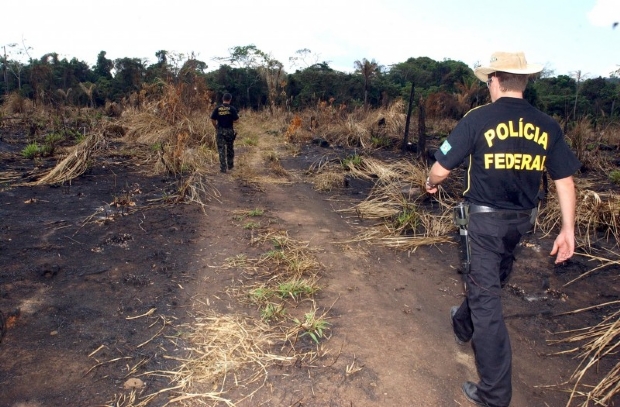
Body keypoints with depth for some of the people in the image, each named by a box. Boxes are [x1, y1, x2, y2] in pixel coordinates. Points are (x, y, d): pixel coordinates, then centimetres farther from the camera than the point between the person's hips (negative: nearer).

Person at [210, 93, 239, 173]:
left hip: (220, 130, 0)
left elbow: (212, 119, -3)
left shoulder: (217, 108, -1)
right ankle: (230, 165, 26)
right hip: (229, 130, 0)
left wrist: (216, 127, 11)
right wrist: (237, 115, 13)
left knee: (221, 149, 4)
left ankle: (223, 168, 1)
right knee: (230, 149, 16)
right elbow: (236, 120, -8)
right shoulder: (232, 108, -6)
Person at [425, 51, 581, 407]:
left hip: (487, 218, -5)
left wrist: (431, 183, 11)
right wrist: (568, 230, 8)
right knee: (491, 280, 26)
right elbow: (565, 180, 1)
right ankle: (463, 326, 53)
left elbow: (442, 168, -12)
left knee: (486, 298, 1)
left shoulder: (478, 119, -13)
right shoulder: (547, 125, 0)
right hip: (524, 219, 6)